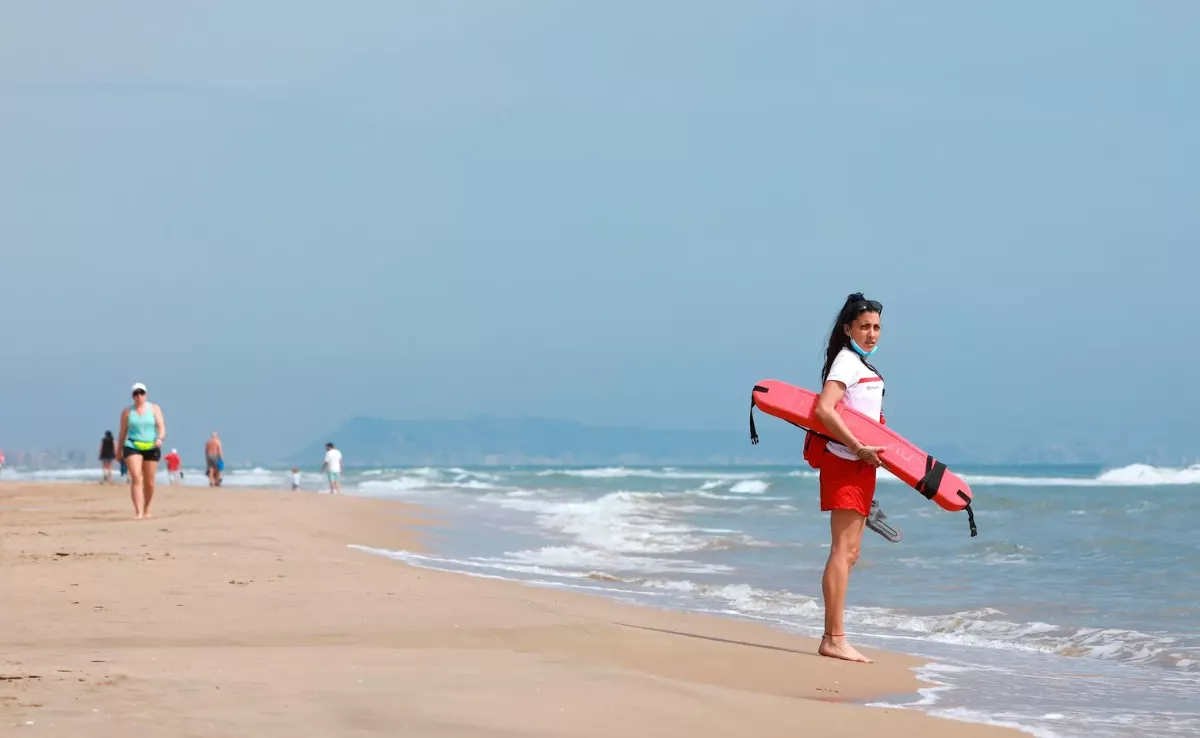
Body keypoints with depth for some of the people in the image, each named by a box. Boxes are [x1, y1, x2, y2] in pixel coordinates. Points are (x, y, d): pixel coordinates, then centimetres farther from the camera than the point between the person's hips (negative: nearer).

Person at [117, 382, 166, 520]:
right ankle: (138, 512, -25)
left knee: (149, 482, 6)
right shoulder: (127, 412, 6)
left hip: (151, 448, 1)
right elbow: (123, 432, 11)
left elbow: (161, 427, -2)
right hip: (132, 447, -1)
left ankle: (146, 509, 28)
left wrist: (160, 438, -21)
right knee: (136, 478, -19)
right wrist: (119, 451, 14)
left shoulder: (154, 409, 6)